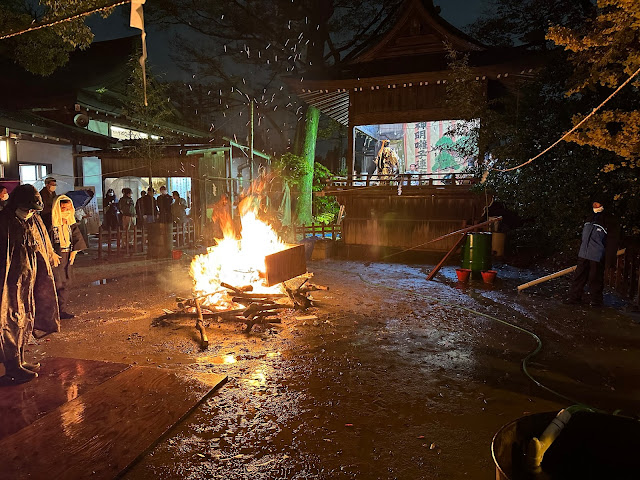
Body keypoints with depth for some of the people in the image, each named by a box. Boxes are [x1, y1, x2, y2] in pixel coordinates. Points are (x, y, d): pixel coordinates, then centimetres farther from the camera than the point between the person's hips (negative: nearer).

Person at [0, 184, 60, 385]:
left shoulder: (35, 221, 9)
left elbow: (43, 246, 26)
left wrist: (51, 256, 37)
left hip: (29, 281, 8)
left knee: (26, 321, 14)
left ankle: (19, 361, 26)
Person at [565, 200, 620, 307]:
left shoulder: (609, 222, -9)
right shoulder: (589, 218, 12)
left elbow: (612, 243, -10)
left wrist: (608, 260, -12)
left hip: (597, 258, -6)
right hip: (583, 255, 6)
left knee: (595, 280, 3)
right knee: (578, 276, 9)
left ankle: (596, 301, 18)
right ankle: (574, 297, 17)